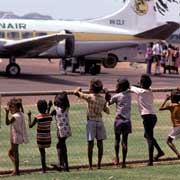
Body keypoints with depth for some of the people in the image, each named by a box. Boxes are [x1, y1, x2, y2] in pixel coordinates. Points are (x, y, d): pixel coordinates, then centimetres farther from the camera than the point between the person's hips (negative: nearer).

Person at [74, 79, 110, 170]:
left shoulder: (89, 97, -9)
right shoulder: (103, 99, 4)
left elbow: (75, 92, -8)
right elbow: (107, 111, 12)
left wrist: (79, 89, 13)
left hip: (91, 121, -4)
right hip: (100, 121, 4)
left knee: (90, 143, -1)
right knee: (100, 143, 7)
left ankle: (90, 165, -1)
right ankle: (99, 164, 10)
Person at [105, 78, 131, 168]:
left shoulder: (116, 96, -3)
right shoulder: (129, 94, 7)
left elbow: (108, 103, 10)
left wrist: (106, 95, 20)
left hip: (118, 120, -3)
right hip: (127, 120, 3)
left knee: (117, 139, 14)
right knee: (124, 141, 3)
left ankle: (117, 158, 1)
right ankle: (123, 162, 1)